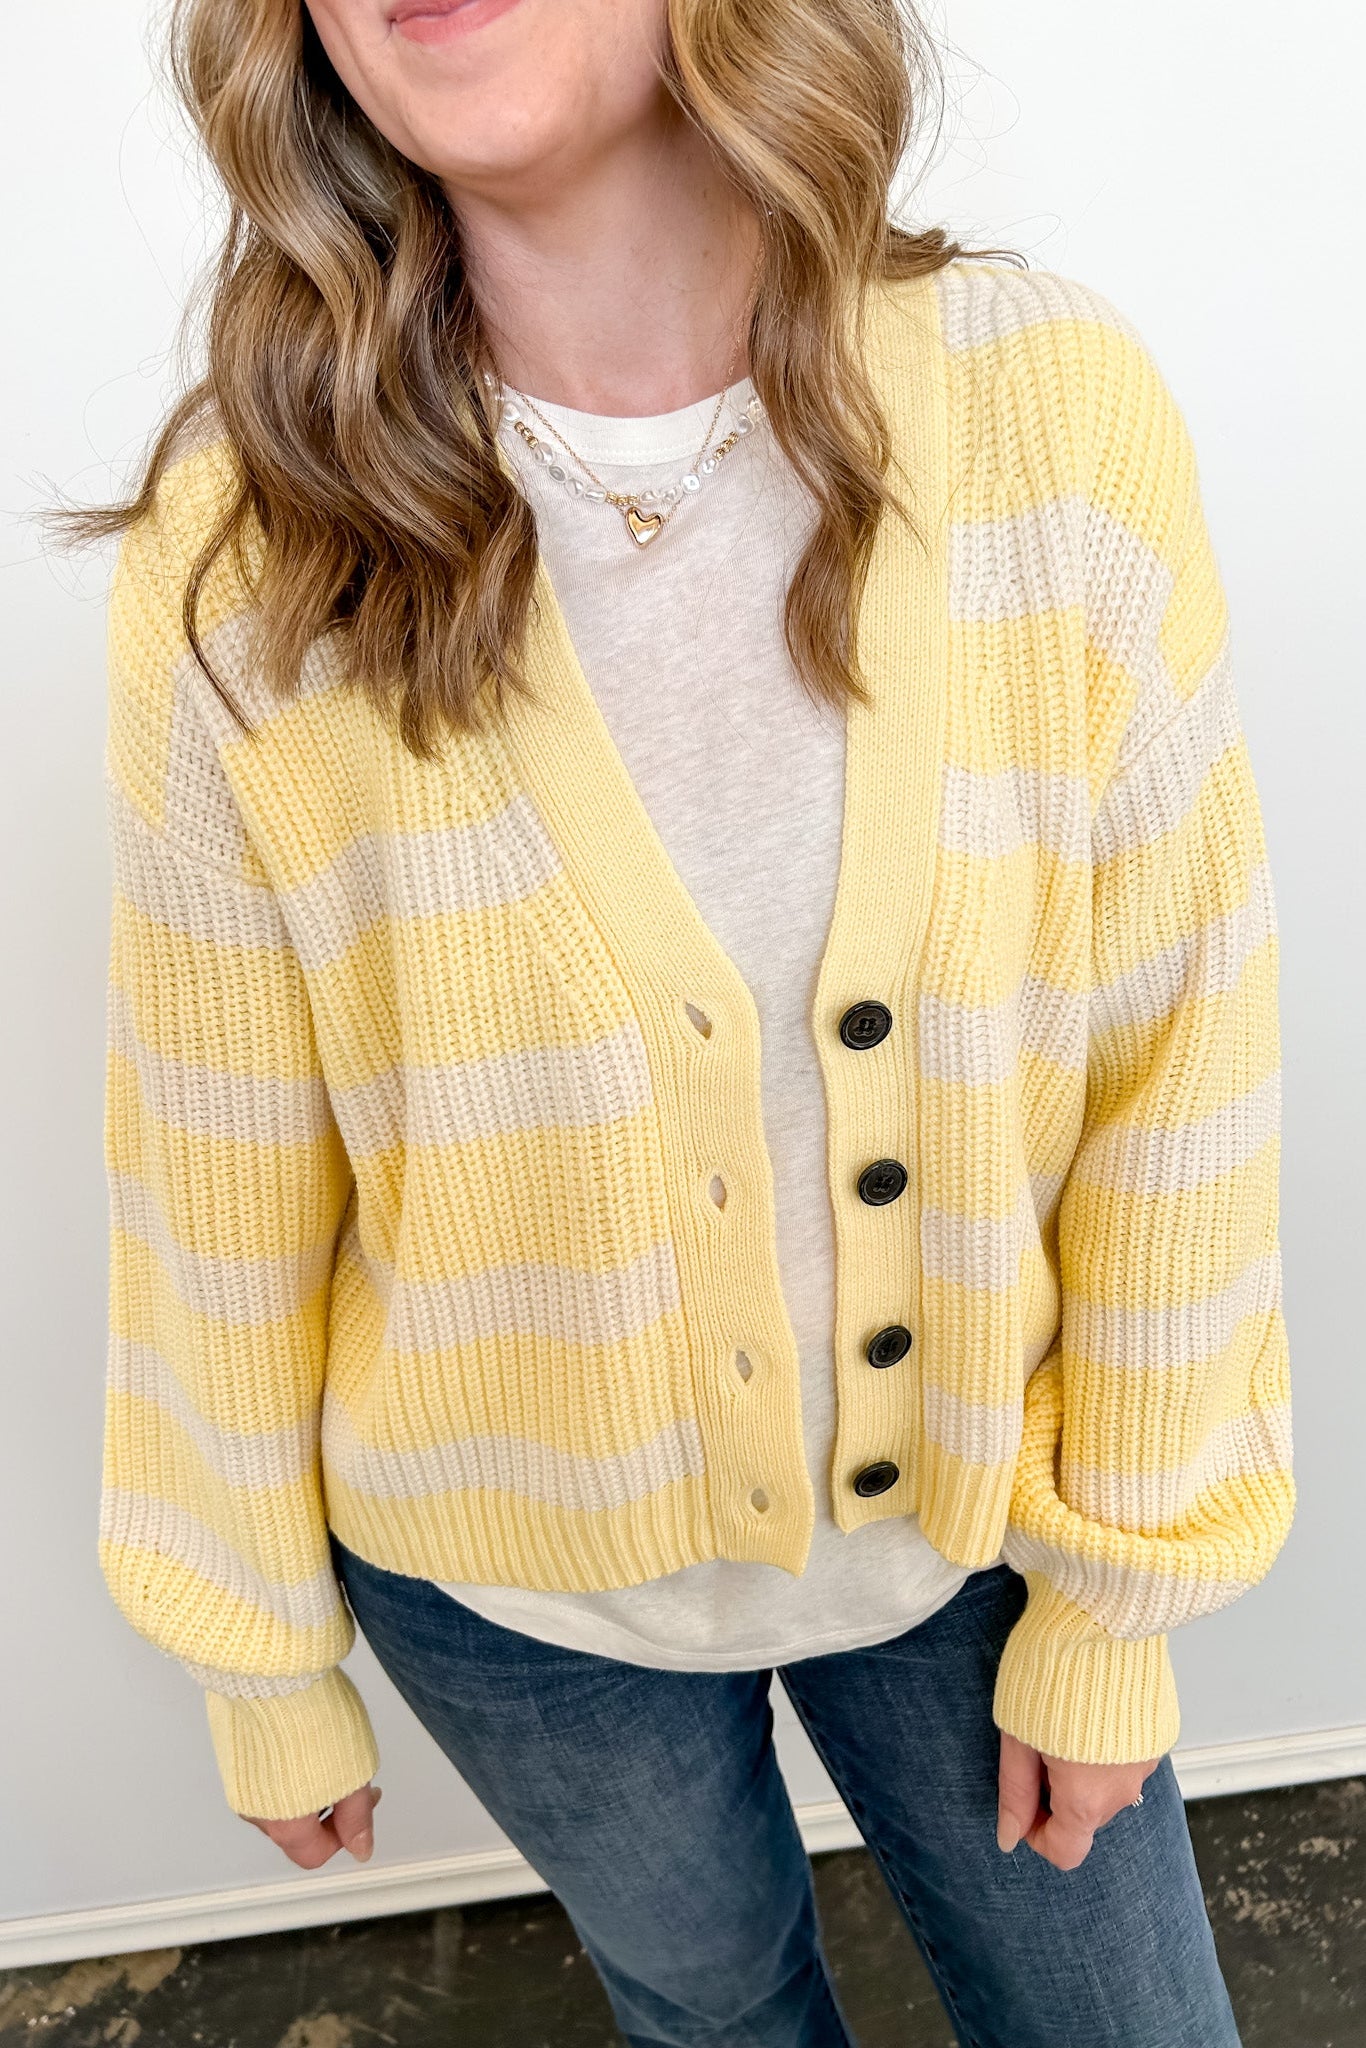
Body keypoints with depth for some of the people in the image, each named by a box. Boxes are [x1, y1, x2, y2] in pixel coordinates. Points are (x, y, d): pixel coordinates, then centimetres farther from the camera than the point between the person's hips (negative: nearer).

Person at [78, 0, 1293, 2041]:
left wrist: (1116, 1594, -2)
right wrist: (265, 1660, 3)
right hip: (523, 1571, 0)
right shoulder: (243, 544, -19)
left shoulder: (1058, 416, -18)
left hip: (966, 1514, 1)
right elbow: (222, 1179, -10)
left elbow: (1172, 1060, -11)